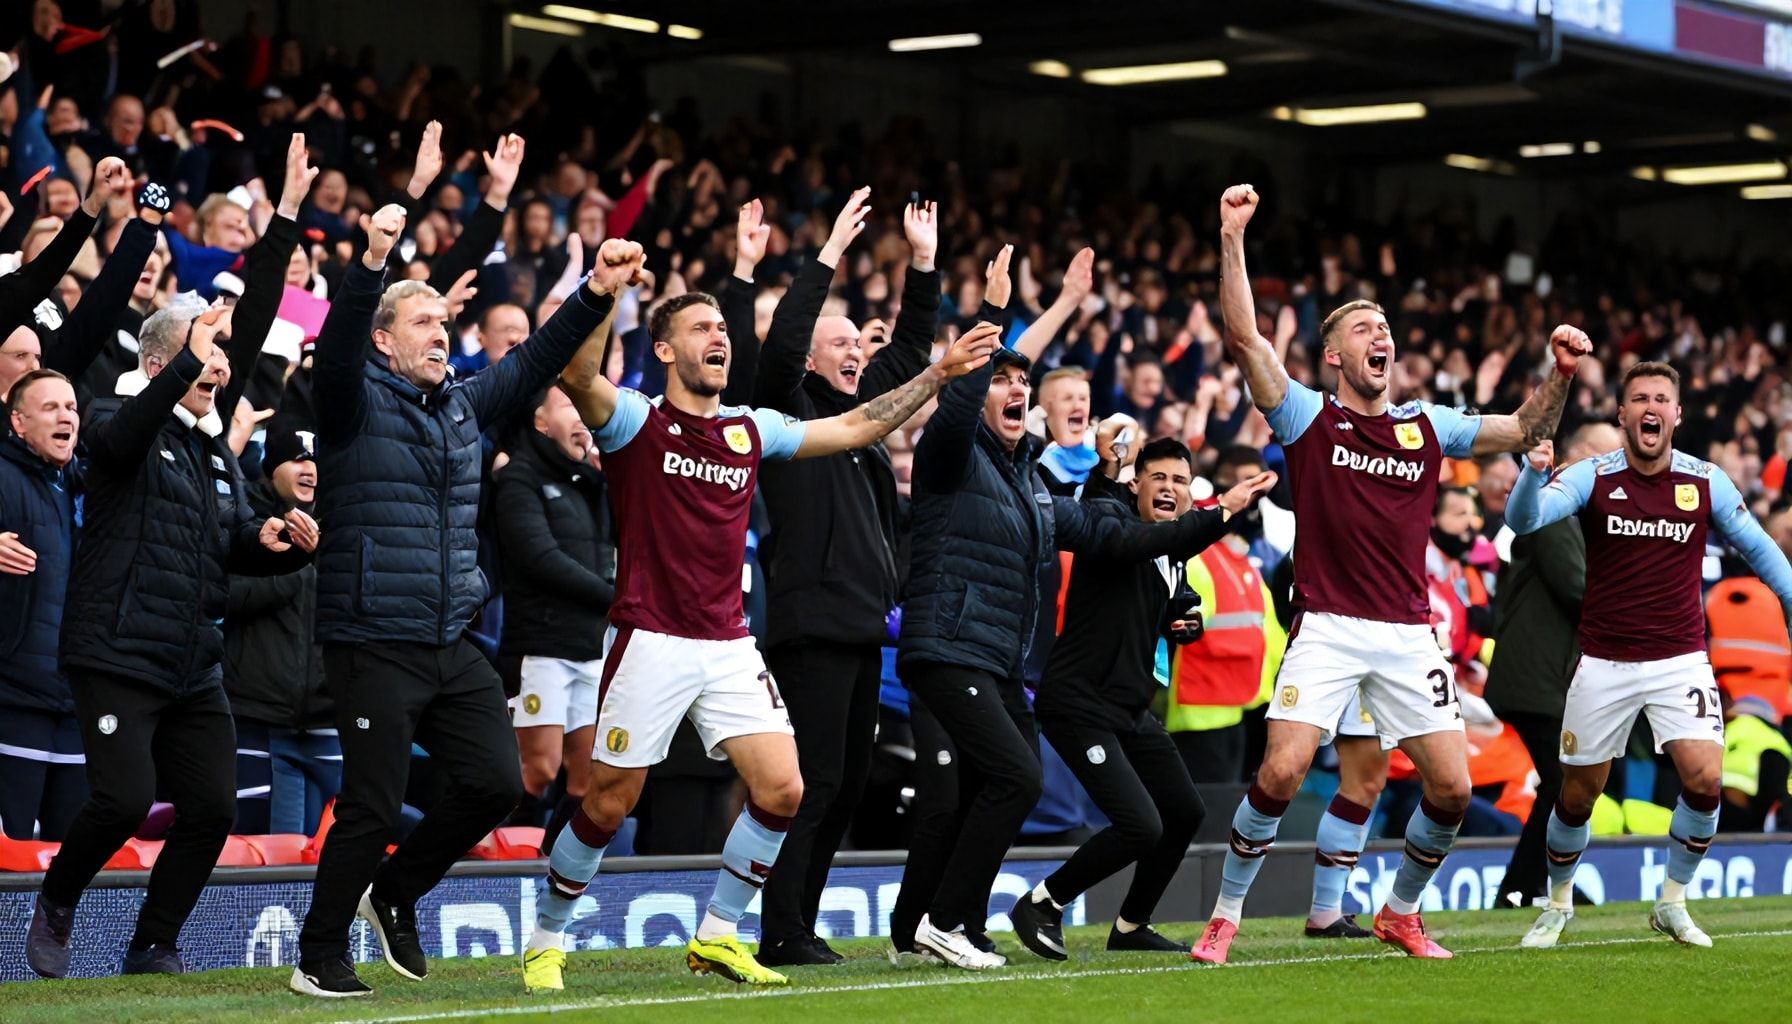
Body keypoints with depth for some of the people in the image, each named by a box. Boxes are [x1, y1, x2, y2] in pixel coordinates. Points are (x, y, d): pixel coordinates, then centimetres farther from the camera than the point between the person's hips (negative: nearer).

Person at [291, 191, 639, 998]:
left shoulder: (462, 406, 15)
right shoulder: (357, 402, -4)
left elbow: (535, 361, 16)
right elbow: (336, 346, -23)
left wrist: (596, 294, 4)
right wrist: (373, 262, -38)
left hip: (452, 645, 7)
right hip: (374, 648, -7)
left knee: (497, 782, 2)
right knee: (371, 809, -5)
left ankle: (394, 893, 23)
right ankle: (320, 957, 11)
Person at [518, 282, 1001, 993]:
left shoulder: (752, 429, 12)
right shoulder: (637, 420, -3)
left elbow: (854, 427, 19)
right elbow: (578, 377, -24)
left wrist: (939, 373, 15)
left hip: (730, 647, 5)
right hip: (652, 643, -5)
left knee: (782, 791, -5)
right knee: (607, 806, -2)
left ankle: (716, 937, 11)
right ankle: (546, 940, 18)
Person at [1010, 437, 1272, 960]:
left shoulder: (1174, 557, 14)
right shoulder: (1107, 514, -12)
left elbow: (1181, 604, 32)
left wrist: (1188, 621, 7)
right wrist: (1223, 511, -42)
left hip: (1133, 709, 9)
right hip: (1081, 705, -9)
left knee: (1185, 814, 15)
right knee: (1140, 827, -19)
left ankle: (1130, 927, 32)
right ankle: (1040, 905, 0)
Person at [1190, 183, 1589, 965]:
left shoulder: (1428, 426, 11)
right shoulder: (1307, 416, 1)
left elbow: (1524, 431, 14)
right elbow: (1244, 338, -10)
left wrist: (1562, 373, -4)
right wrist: (1232, 239, -18)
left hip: (1409, 636, 3)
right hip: (1328, 629, -3)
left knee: (1451, 787, -2)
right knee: (1281, 773, -16)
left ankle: (1401, 913, 22)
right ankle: (1225, 915, 2)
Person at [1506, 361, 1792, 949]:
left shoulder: (1707, 482, -2)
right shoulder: (1592, 477, -7)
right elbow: (1524, 519, -22)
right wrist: (1534, 471, -42)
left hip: (1680, 660, 1)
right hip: (1603, 663, 0)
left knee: (1705, 778, -17)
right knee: (1578, 793, 5)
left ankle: (1672, 902, 4)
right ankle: (1557, 905, 30)